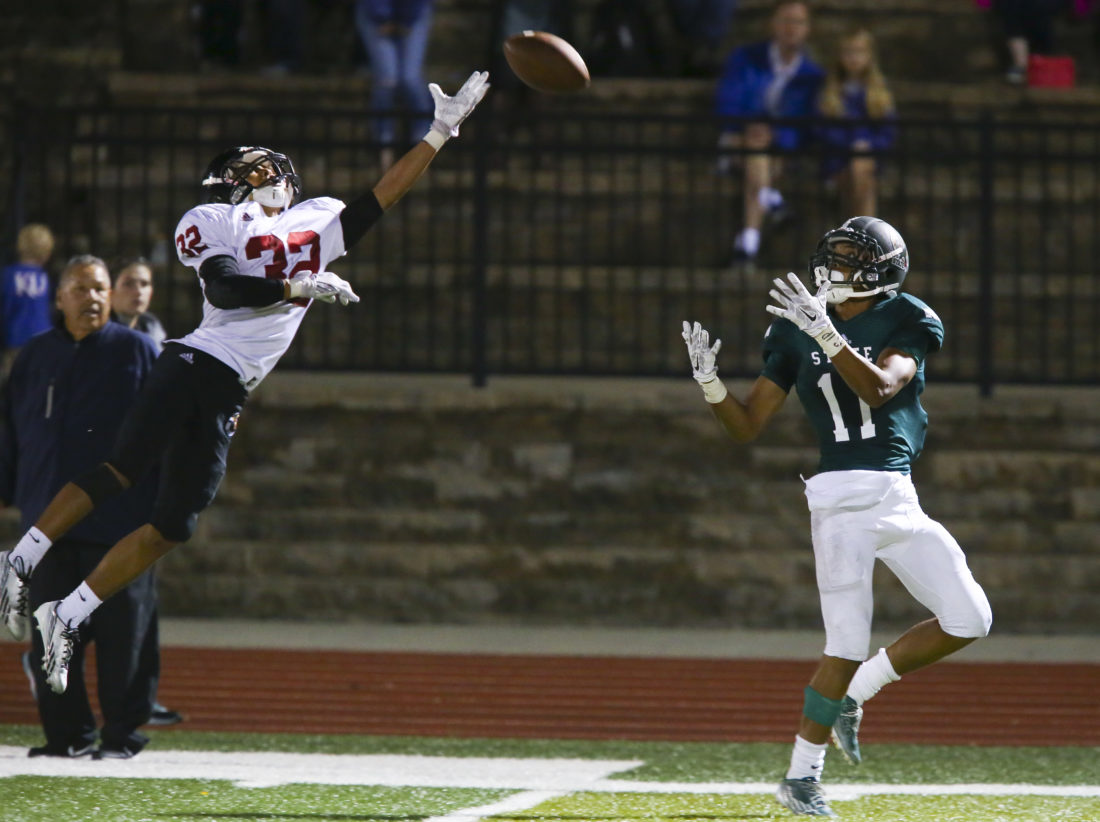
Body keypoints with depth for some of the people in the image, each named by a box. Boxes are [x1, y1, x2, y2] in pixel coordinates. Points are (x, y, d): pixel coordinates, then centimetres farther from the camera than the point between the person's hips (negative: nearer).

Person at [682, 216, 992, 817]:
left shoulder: (903, 324, 2)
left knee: (968, 620, -3)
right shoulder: (798, 334, 6)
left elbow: (879, 390, -18)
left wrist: (827, 334, -29)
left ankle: (855, 691, 13)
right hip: (840, 496, -2)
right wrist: (710, 383, -9)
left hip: (897, 497, 2)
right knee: (847, 647, -7)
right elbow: (747, 427, 8)